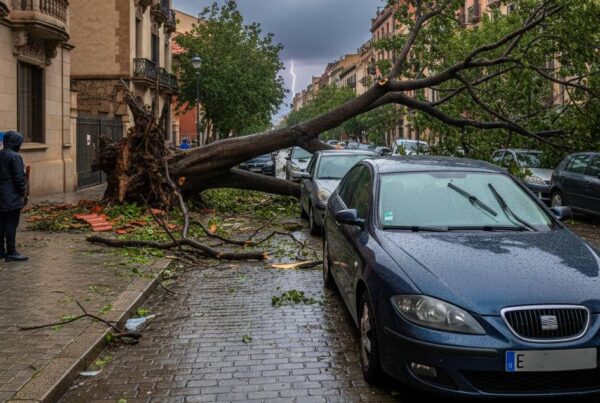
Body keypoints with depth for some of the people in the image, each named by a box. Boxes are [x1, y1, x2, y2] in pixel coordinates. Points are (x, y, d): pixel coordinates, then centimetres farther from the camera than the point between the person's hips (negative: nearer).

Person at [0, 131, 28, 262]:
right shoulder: (15, 156, -15)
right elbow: (19, 177, -16)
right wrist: (22, 192, -3)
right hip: (12, 197, -8)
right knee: (12, 224, -3)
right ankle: (11, 252, -1)